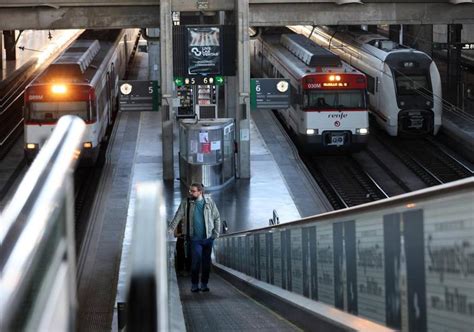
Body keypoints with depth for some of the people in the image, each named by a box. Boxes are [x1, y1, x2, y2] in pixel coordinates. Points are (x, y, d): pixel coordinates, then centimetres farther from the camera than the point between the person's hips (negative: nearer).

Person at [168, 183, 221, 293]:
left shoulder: (209, 202, 2)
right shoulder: (186, 203, 0)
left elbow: (217, 218, 8)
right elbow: (178, 217, -2)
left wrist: (216, 233, 2)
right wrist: (169, 230, -13)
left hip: (208, 237, 1)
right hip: (195, 238, -1)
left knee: (207, 262, 4)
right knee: (196, 261, -10)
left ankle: (204, 284, 15)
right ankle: (194, 285, 0)